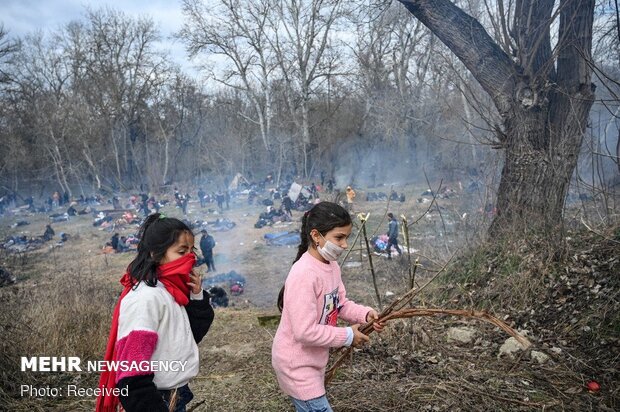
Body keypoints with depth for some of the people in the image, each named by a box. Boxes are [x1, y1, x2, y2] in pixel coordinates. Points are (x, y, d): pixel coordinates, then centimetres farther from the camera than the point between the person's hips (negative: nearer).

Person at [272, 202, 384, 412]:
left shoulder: (332, 266, -1)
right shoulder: (304, 275, -30)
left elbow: (340, 303, 10)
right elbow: (305, 332, -30)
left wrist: (365, 314, -9)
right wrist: (347, 335, -20)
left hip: (313, 360, 9)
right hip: (297, 364, -9)